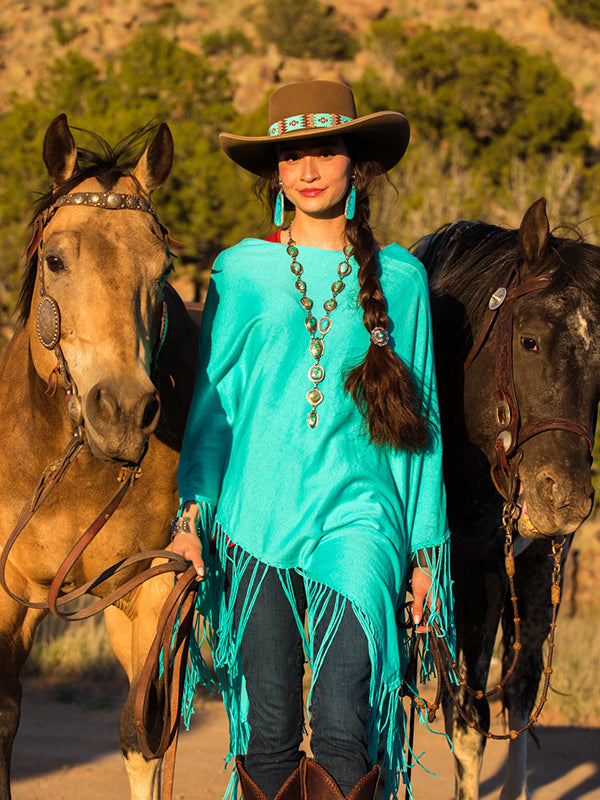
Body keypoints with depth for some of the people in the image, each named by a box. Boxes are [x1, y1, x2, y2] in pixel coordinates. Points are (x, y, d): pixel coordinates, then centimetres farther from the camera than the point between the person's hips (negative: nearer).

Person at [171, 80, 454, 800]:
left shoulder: (400, 278, 7)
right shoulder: (241, 272, 6)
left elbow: (422, 416, 10)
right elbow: (211, 400, 9)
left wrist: (426, 548, 9)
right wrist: (193, 509, -3)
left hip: (358, 508, -1)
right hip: (256, 517, 1)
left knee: (344, 732, -15)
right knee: (266, 736, 3)